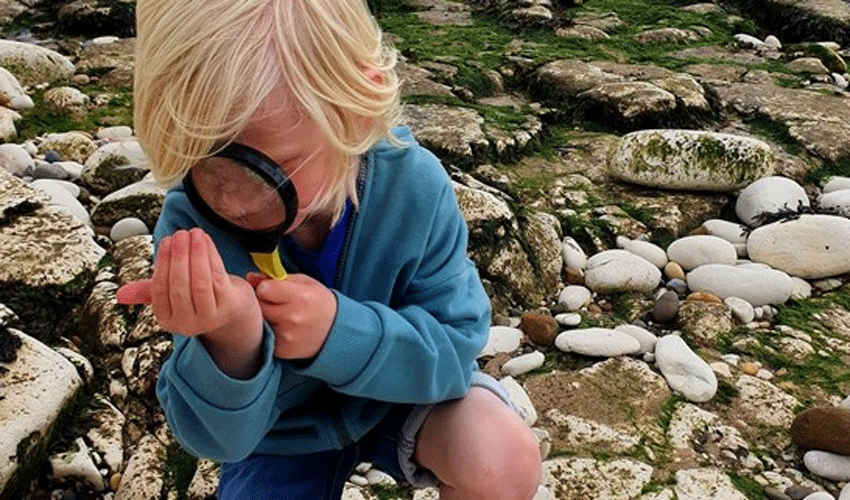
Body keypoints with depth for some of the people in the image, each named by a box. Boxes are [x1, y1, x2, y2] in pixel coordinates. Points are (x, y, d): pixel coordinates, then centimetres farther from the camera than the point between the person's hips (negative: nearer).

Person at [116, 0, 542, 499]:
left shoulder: (414, 187, -27)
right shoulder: (191, 223, -28)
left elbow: (456, 342, -21)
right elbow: (218, 435, -23)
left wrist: (341, 330, -39)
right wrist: (231, 345, -47)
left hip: (397, 392, 0)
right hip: (279, 433, 1)